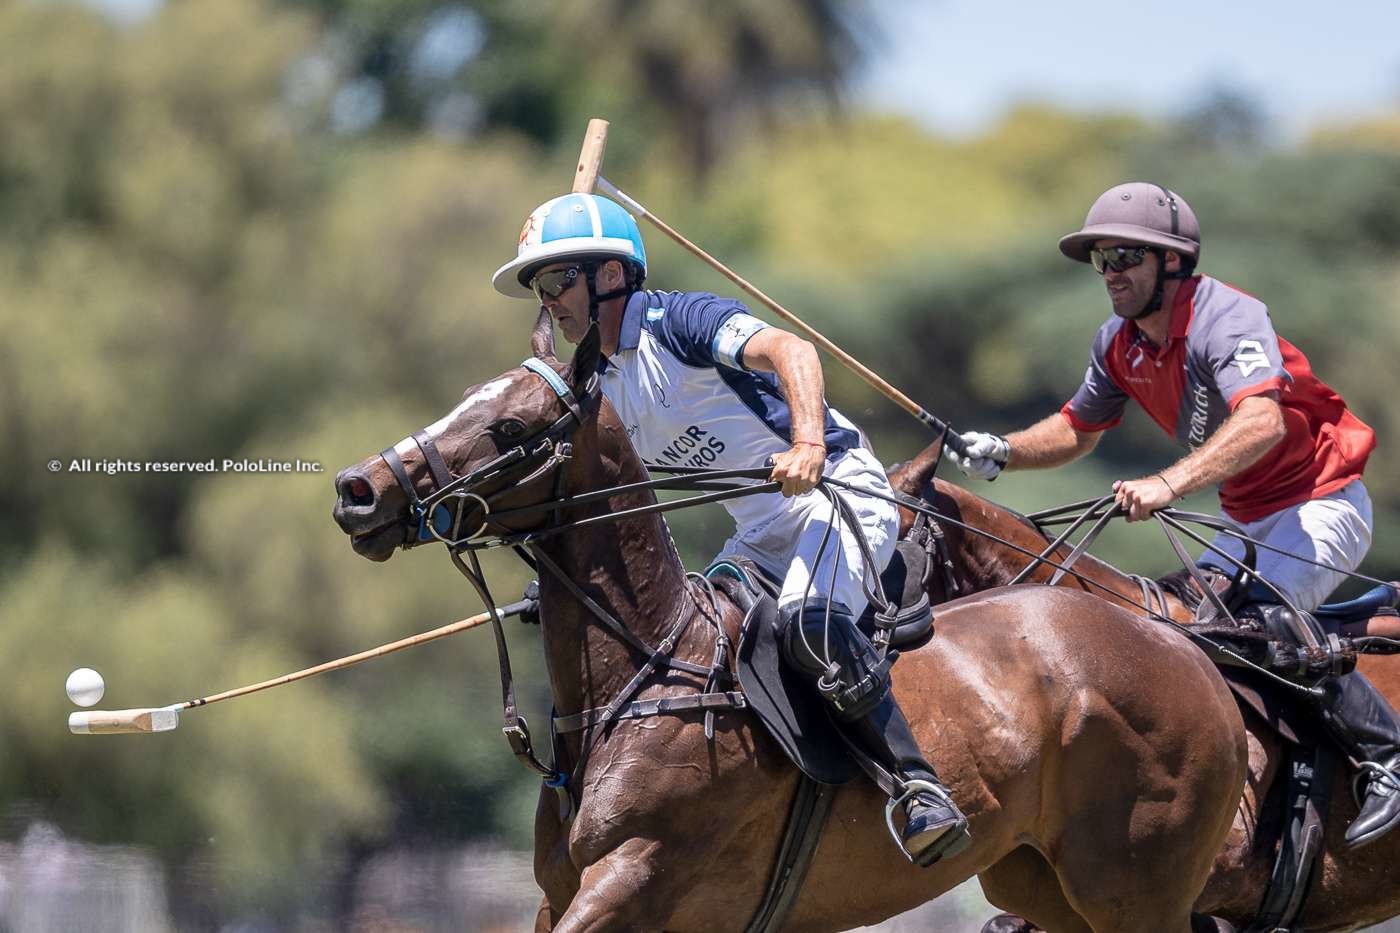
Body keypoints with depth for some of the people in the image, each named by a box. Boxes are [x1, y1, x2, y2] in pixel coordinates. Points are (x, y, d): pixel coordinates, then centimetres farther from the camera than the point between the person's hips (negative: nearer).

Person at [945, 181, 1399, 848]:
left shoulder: (1226, 318, -24)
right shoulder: (1119, 344, 2)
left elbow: (1262, 423, -42)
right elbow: (1076, 430, 18)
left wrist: (1168, 485, -52)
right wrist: (1001, 453, -2)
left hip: (1322, 502, -9)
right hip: (1250, 520, 9)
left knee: (1267, 608, -30)